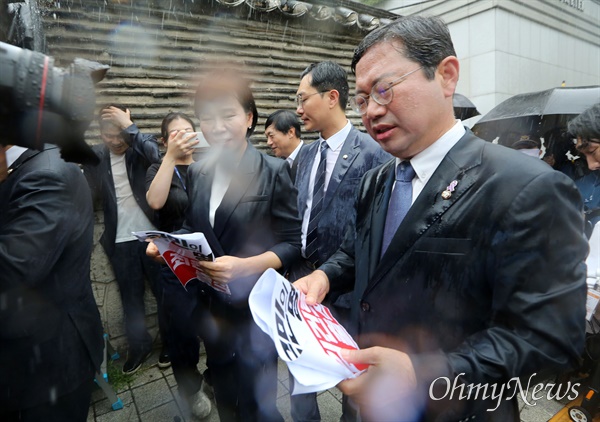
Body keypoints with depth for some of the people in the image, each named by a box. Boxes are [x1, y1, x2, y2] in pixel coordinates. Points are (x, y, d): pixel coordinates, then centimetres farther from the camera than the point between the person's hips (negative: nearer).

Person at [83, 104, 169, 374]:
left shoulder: (140, 147, -5)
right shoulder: (95, 156, 3)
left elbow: (155, 155, -29)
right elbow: (91, 194, -4)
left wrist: (129, 127, -26)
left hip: (152, 235, -2)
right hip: (119, 241, 3)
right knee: (131, 297, 15)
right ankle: (138, 345, 35)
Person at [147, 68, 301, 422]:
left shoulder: (274, 172, -12)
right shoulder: (198, 172, 3)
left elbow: (292, 244, -14)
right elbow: (193, 229, 12)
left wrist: (246, 266, -27)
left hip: (256, 309, -5)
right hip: (212, 307, 5)